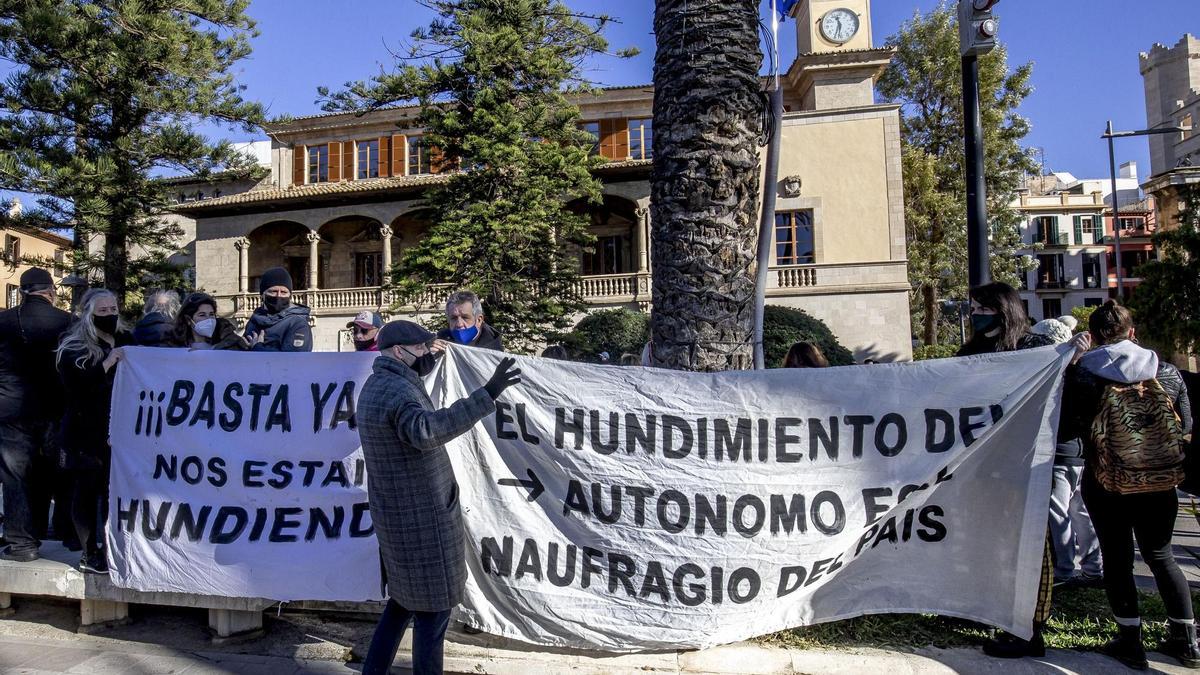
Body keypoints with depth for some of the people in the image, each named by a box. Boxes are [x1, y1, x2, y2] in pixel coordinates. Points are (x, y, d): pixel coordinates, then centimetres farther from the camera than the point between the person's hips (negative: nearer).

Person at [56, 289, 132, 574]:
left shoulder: (126, 341, 11)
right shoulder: (74, 348, -2)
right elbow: (76, 387, -16)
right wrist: (106, 365, -22)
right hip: (87, 431, -3)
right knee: (89, 490, 1)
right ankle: (90, 555, 9)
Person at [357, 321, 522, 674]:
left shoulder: (376, 385, 10)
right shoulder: (398, 391, -23)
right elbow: (427, 430, -46)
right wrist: (486, 395, -50)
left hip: (401, 516, 11)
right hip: (421, 519, -11)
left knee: (405, 597, 24)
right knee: (434, 606, 3)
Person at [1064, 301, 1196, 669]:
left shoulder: (1084, 373, -12)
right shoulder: (1167, 372, -2)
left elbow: (1068, 417, -2)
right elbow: (1186, 425, 3)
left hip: (1106, 483, -3)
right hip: (1160, 484, 3)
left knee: (1117, 557, 9)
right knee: (1161, 556, 18)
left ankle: (1131, 640, 15)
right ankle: (1186, 640, 24)